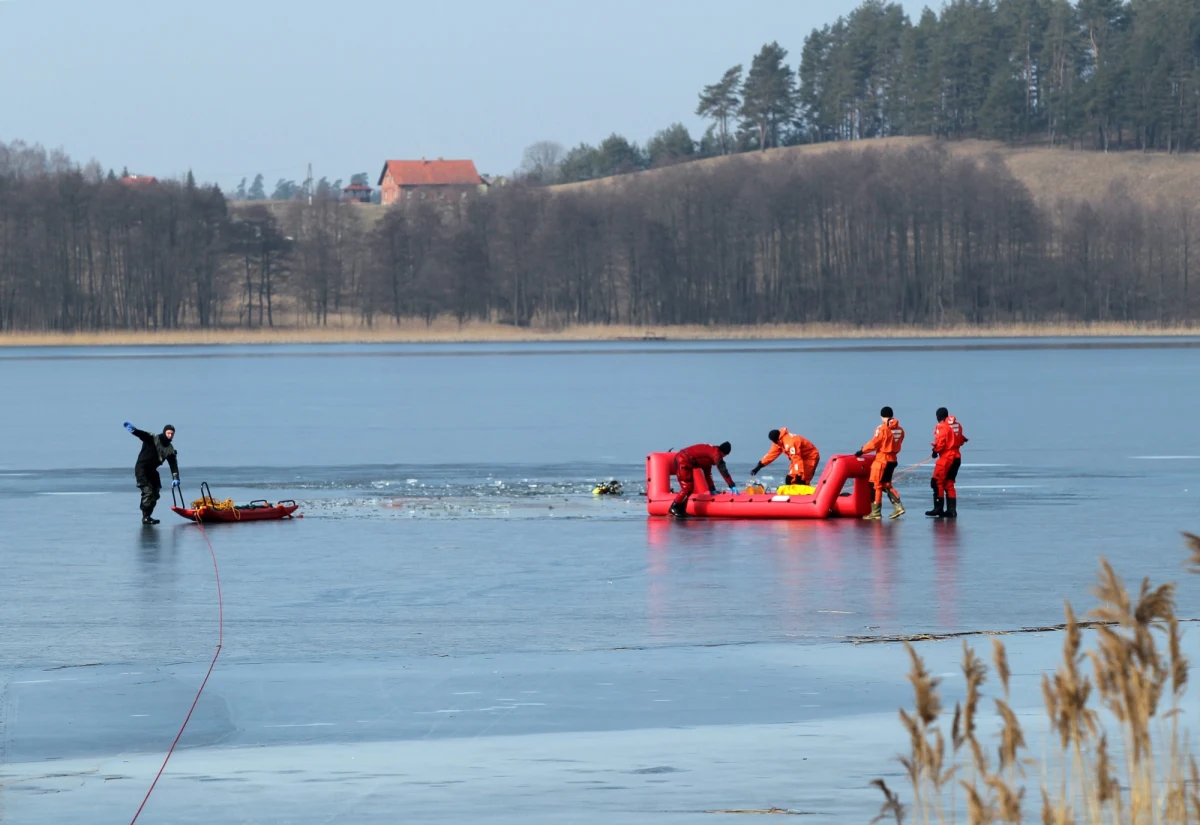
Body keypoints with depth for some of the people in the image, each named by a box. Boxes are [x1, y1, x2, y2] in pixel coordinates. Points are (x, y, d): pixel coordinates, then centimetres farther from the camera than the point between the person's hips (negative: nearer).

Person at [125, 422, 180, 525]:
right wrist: (133, 429, -51)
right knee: (148, 491, -17)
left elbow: (174, 465, 2)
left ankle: (147, 516, 19)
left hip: (152, 470, 7)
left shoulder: (170, 449, 5)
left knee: (155, 494, 8)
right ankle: (145, 517, -15)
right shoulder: (153, 439, -11)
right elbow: (142, 434, -29)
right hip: (142, 469, -7)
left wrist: (175, 478, -12)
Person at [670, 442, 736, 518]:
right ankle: (674, 508, -4)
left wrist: (712, 489, 30)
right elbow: (723, 470, -12)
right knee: (687, 487, -9)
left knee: (689, 487, 13)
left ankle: (681, 511, 14)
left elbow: (707, 474, 29)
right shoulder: (716, 453, -6)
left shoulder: (709, 451, 23)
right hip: (683, 461, -10)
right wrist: (732, 486, -11)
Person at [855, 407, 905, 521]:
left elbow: (874, 443, -16)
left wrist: (862, 451, -5)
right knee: (886, 484, 19)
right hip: (893, 459, 7)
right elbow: (897, 445, 11)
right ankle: (898, 506, 8)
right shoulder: (900, 430, 5)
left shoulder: (882, 428, -15)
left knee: (876, 485, 0)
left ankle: (875, 512, -1)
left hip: (882, 460, -7)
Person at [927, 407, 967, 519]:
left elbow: (940, 443, -17)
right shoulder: (957, 425, 10)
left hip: (946, 457, -8)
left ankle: (938, 509, -9)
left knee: (937, 482, -4)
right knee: (949, 483, 13)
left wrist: (935, 451, 0)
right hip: (957, 457, 8)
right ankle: (951, 510, 10)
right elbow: (961, 440, 15)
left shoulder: (942, 426, -13)